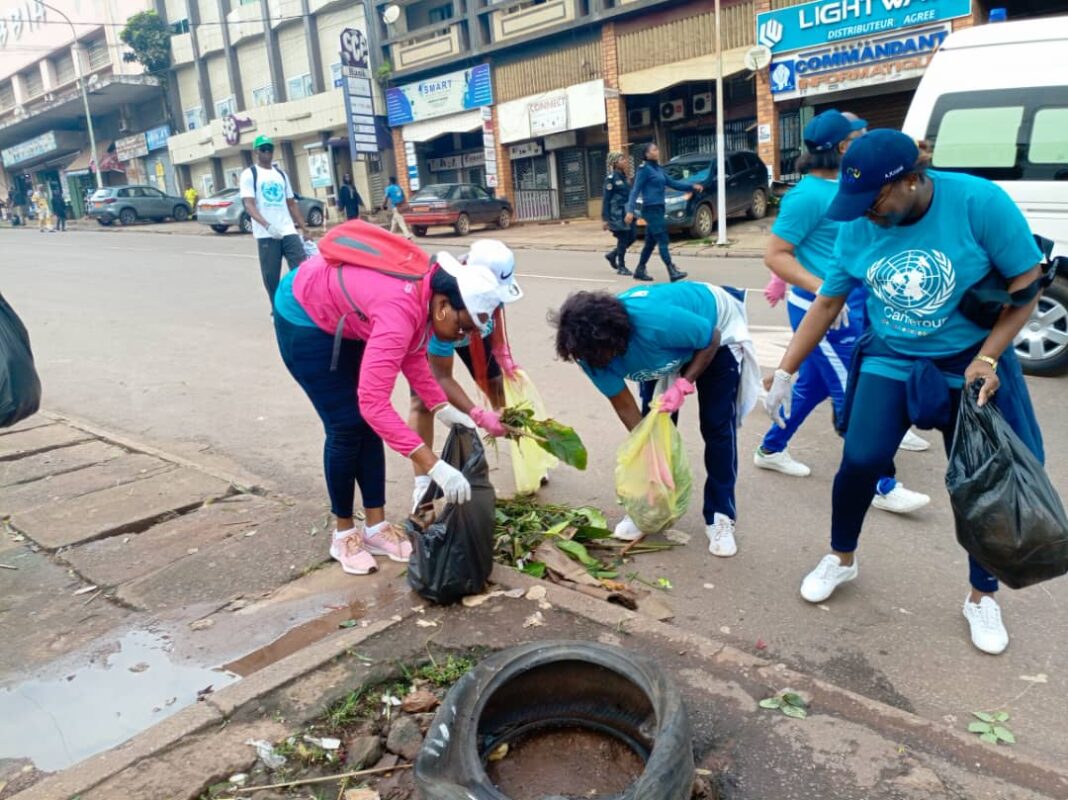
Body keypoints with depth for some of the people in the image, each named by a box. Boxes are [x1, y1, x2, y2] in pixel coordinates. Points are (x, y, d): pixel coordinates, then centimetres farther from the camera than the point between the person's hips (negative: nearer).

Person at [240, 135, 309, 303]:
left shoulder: (281, 174, 17)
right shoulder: (249, 174, 2)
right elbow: (248, 204, -10)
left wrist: (304, 229, 12)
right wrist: (267, 225, -27)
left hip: (289, 232, 4)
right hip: (266, 235, -4)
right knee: (271, 277, 1)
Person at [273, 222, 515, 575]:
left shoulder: (431, 288, -13)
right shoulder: (401, 311, -39)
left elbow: (412, 355, 1)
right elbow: (373, 402, -44)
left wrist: (443, 409, -10)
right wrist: (434, 467, -45)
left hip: (341, 318, 8)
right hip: (304, 317, -8)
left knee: (368, 424, 5)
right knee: (348, 426, -7)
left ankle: (376, 526, 14)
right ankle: (344, 533, 12)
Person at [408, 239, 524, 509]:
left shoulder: (488, 278, -33)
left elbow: (494, 314, -6)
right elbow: (441, 376, -41)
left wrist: (503, 353, -17)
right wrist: (480, 416, -49)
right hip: (428, 333, -5)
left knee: (498, 385, 3)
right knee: (422, 401, -16)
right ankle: (422, 485, -9)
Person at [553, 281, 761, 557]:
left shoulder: (658, 322, -46)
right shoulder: (592, 352, -26)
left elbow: (711, 339, -26)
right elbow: (625, 406, -16)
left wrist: (683, 385, -34)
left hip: (717, 330, -4)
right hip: (668, 347, 5)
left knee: (717, 427, -7)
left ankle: (720, 516, 4)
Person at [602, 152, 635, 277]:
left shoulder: (624, 177, 13)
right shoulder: (611, 178, -10)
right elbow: (606, 199, -11)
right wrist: (606, 218, -14)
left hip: (626, 213, 8)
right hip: (617, 214, -8)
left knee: (633, 236, 6)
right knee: (623, 239, -4)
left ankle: (612, 255, 24)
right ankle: (621, 267, 8)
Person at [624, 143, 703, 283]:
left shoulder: (658, 169, 16)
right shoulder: (644, 169, -8)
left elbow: (673, 183, 18)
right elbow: (635, 191, -13)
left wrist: (692, 186, 9)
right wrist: (630, 210, -22)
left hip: (658, 208, 9)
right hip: (651, 209, -9)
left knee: (651, 241, 12)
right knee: (662, 240, -11)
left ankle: (640, 270, 20)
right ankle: (672, 272, -13)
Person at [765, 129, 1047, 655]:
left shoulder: (979, 202, -20)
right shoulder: (858, 230, -10)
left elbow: (1027, 285, -11)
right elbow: (826, 304, -1)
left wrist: (987, 358, -20)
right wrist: (784, 372, -2)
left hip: (970, 364, -1)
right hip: (890, 361, 2)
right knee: (860, 462, -8)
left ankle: (982, 598, 26)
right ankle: (841, 558, 21)